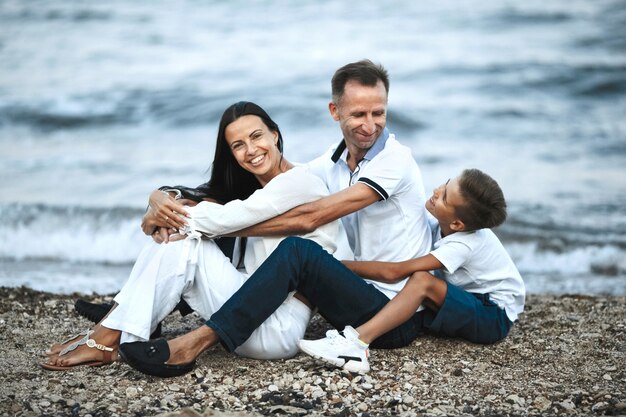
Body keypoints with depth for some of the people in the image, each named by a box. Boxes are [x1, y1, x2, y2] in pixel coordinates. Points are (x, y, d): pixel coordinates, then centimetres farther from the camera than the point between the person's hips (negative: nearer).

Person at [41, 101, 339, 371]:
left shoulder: (299, 180, -9)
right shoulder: (250, 187, 18)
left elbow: (225, 219, -17)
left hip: (278, 329, -8)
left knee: (184, 245, -17)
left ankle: (108, 341, -14)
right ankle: (106, 332, -9)